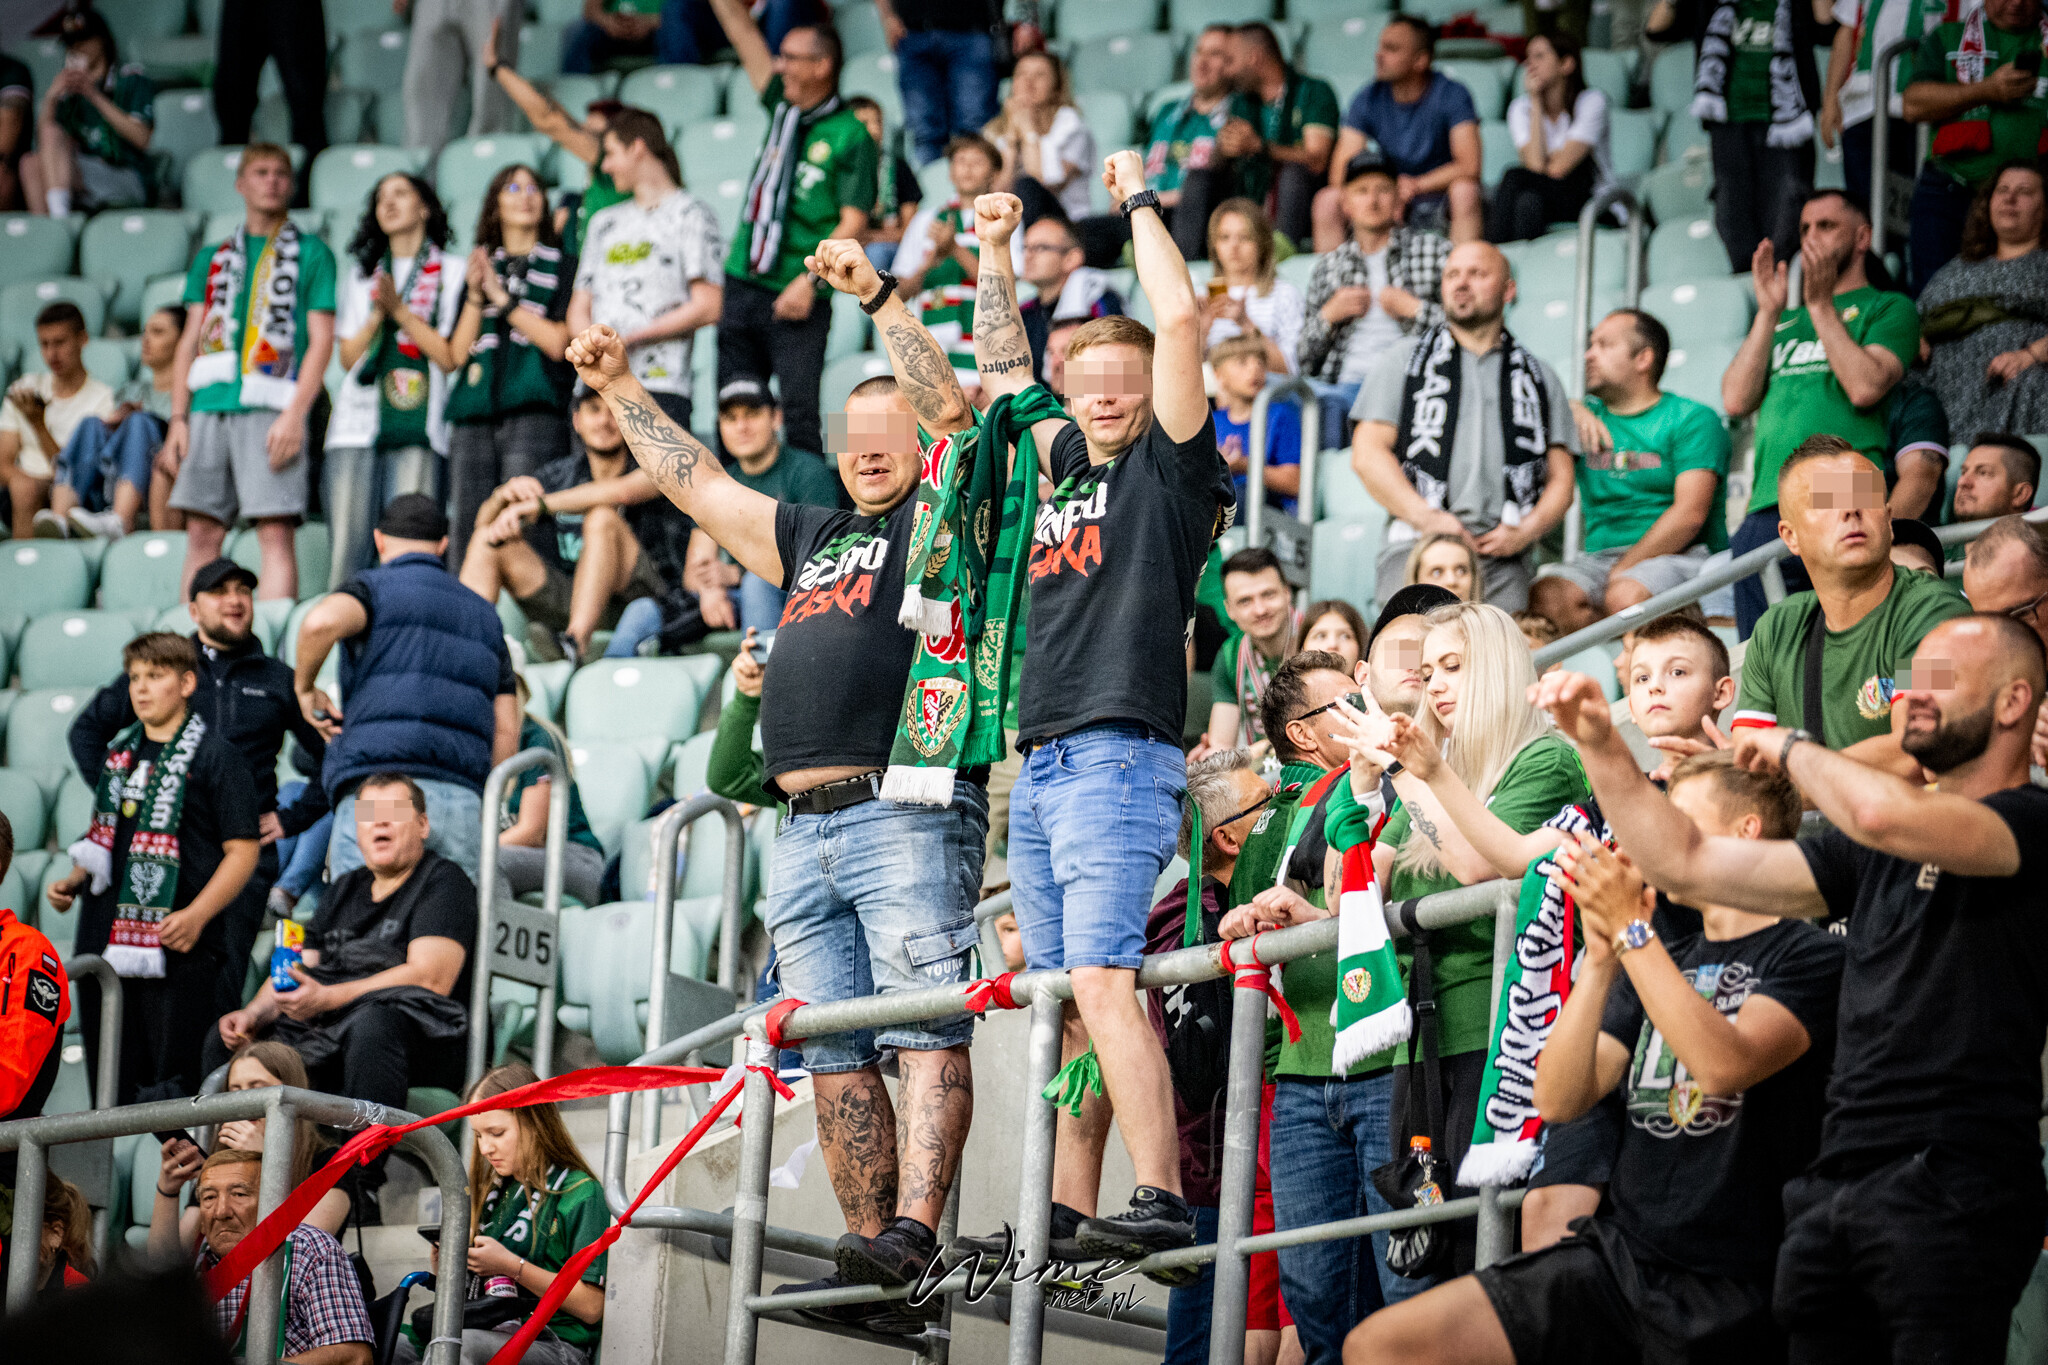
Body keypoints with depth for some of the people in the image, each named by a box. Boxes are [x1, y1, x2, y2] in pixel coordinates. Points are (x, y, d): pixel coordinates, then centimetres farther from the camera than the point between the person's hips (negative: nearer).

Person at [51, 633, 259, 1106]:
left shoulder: (215, 755, -2)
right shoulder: (118, 753, 18)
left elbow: (242, 851, -7)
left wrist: (196, 915, -19)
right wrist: (73, 882, 9)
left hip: (178, 947, -6)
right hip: (105, 943, 6)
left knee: (176, 1079, -8)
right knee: (111, 1085, 7)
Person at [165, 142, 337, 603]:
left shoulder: (311, 253, 9)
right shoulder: (212, 258, 21)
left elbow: (321, 340, 1)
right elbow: (191, 340, 18)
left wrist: (295, 415, -11)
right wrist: (178, 418, 6)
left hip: (270, 408, -4)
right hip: (210, 405, 4)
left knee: (275, 530, -11)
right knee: (201, 531, 0)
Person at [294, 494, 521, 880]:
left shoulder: (375, 588, 9)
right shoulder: (483, 613, 25)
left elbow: (322, 621, -17)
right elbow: (506, 728, 18)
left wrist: (304, 687, 0)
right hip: (462, 797, 5)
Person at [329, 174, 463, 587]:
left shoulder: (451, 273, 10)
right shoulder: (361, 274, 22)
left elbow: (450, 357, 1)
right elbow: (348, 356, 14)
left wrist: (400, 311, -5)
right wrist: (378, 314, -2)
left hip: (416, 431, -3)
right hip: (357, 427, 3)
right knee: (348, 545, -6)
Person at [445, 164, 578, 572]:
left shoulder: (562, 266, 11)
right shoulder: (479, 267, 22)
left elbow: (558, 342, -2)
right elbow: (458, 352, 13)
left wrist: (503, 297, -2)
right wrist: (475, 295, 0)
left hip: (533, 412, -4)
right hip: (473, 415, 4)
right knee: (467, 529, -3)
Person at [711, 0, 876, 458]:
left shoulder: (851, 137, -5)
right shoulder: (782, 107, 12)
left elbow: (853, 222, -11)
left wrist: (808, 280, -19)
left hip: (797, 298, -6)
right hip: (742, 286, 6)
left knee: (799, 410, -10)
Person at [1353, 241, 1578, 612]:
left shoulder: (1539, 378, 23)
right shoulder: (1405, 360, 18)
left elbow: (1560, 479, 18)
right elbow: (1367, 455, 7)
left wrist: (1525, 532, -3)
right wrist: (1427, 517, -6)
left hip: (1502, 557, 2)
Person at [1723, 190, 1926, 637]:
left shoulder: (1888, 308, 12)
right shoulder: (1784, 321, 28)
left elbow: (1865, 387, -7)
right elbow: (1736, 400, 13)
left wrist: (1821, 305, -2)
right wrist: (1769, 312, 10)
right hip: (1766, 511, 5)